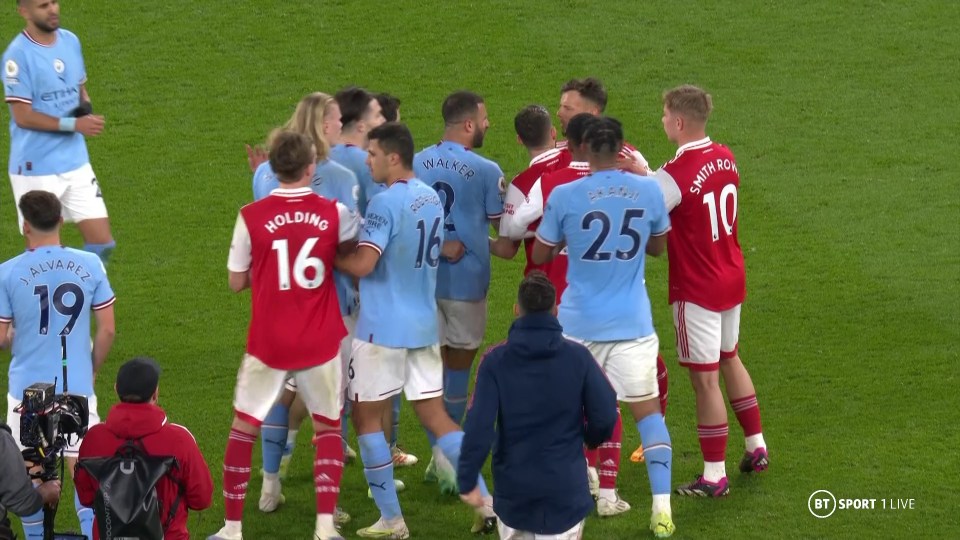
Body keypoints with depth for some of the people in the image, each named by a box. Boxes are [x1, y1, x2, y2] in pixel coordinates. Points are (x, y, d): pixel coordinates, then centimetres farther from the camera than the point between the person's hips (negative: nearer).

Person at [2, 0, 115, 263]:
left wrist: (85, 107, -3)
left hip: (76, 163, 6)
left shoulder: (70, 41, 7)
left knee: (102, 244, 4)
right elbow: (23, 116, -17)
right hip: (36, 170, -6)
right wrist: (73, 124, -20)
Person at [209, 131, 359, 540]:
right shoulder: (334, 213, -7)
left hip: (268, 343, -1)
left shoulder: (252, 217, -9)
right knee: (328, 428, 16)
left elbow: (237, 282, -1)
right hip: (321, 344, 1)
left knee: (244, 428, 13)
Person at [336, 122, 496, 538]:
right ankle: (487, 501, 5)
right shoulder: (432, 198, 7)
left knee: (366, 418, 5)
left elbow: (362, 265, -27)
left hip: (383, 328, -7)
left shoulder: (385, 203, -18)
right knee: (435, 416, 13)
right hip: (425, 326, 7)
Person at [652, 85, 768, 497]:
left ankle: (714, 476, 6)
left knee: (705, 378, 0)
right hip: (732, 278, 8)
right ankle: (756, 447, 35)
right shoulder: (725, 158, 0)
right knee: (729, 358, 26)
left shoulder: (674, 175, -25)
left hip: (697, 289, -8)